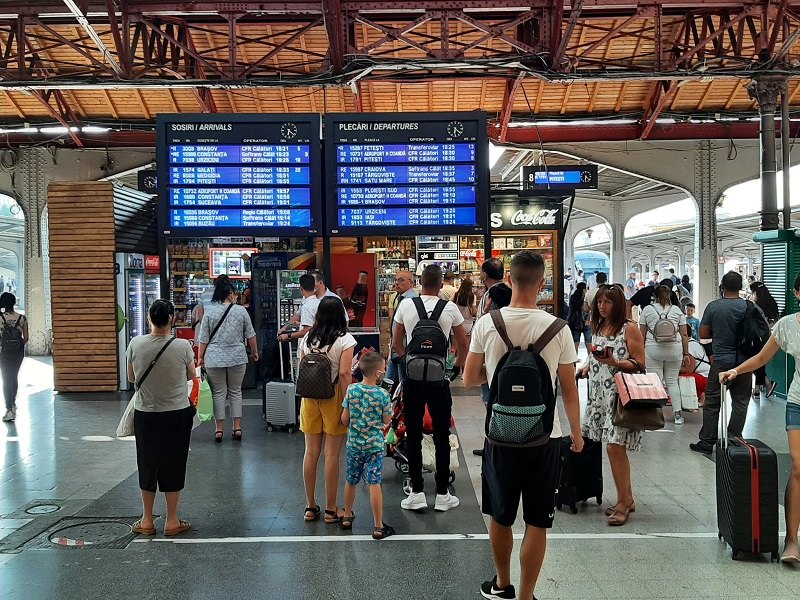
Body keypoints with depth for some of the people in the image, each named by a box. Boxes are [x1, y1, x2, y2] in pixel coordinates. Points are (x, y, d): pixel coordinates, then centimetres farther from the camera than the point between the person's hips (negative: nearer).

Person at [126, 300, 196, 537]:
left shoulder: (136, 344, -10)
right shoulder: (182, 346, -14)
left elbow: (131, 378, 4)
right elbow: (191, 375, 2)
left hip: (145, 414, 2)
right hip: (177, 414, -2)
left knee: (147, 464, 15)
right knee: (173, 465, 10)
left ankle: (147, 520, 26)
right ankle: (172, 521, 20)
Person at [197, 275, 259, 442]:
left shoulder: (209, 312, -2)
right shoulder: (241, 310, -1)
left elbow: (203, 339, -1)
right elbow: (250, 335, 5)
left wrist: (200, 357, 7)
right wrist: (254, 351, 19)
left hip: (215, 358, -1)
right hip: (237, 358, 1)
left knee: (219, 393, 7)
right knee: (235, 391, 11)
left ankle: (219, 429, 9)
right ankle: (237, 427, 11)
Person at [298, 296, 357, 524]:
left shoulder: (307, 339, 7)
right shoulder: (345, 340, -7)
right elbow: (344, 373, -15)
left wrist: (305, 397, 15)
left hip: (310, 396, 4)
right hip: (334, 397, -4)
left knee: (311, 452, 11)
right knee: (332, 455, 3)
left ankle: (310, 506, 21)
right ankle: (331, 509, 11)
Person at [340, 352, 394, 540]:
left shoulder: (351, 390, -7)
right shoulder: (383, 394, -14)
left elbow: (344, 419, -2)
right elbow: (386, 420, -5)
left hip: (354, 444, 3)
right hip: (375, 445, -3)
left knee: (351, 481, 19)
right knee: (374, 484, -2)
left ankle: (347, 516, 36)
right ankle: (378, 526, 2)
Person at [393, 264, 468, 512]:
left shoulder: (405, 306, -1)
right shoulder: (450, 308, -3)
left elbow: (397, 345, 8)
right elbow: (463, 345, 7)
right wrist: (459, 363, 26)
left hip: (412, 378, 1)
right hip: (439, 379, 0)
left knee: (414, 436, 9)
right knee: (441, 436, 9)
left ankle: (417, 493, 13)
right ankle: (442, 494, 15)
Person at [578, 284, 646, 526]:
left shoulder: (629, 328, -7)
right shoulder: (599, 328, 15)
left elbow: (640, 364, -9)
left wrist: (614, 362, -22)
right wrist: (588, 367, 9)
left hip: (621, 394, -7)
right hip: (600, 394, 7)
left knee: (614, 447, -10)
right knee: (616, 448, 11)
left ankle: (623, 502, 1)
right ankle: (627, 499, 21)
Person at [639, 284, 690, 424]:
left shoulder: (647, 310, 6)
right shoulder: (677, 310, 10)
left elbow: (642, 334, 5)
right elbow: (684, 334, 7)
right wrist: (686, 353, 10)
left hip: (653, 349, -2)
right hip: (674, 350, 2)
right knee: (672, 381, 10)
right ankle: (677, 414, 9)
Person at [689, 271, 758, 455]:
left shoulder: (713, 307, -7)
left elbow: (703, 334, -2)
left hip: (721, 361, -1)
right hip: (744, 362, 1)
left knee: (712, 402, 7)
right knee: (740, 402, 9)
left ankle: (707, 442, 9)